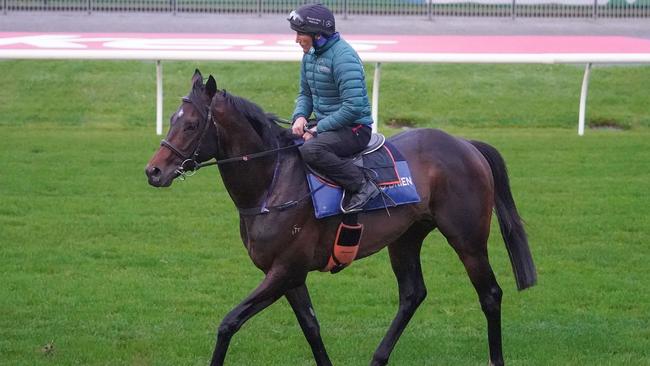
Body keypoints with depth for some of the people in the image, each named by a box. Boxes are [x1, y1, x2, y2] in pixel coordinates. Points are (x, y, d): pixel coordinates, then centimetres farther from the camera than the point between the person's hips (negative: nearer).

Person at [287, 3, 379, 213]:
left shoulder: (343, 57, -21)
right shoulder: (310, 55, 8)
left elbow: (353, 107, -26)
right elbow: (305, 94, 20)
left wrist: (318, 129, -22)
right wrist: (300, 116, -3)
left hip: (354, 128, -10)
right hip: (325, 126, 10)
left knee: (310, 150, -35)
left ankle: (362, 187, -23)